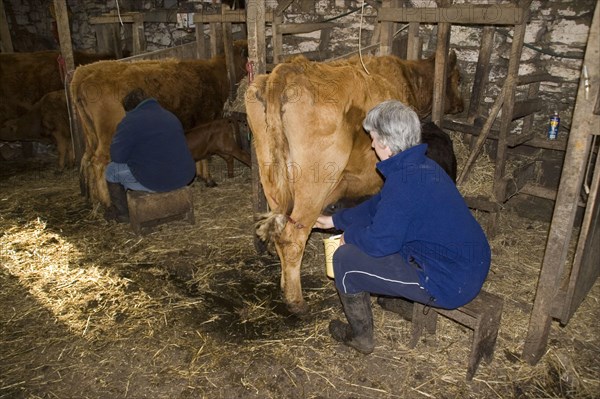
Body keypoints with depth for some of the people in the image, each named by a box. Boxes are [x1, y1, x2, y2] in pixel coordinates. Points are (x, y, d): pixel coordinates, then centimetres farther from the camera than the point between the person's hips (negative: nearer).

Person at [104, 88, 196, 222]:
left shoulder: (130, 122, -9)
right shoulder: (170, 116, 15)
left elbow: (117, 157, -9)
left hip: (157, 182, -8)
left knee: (112, 170, 16)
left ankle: (122, 213, 31)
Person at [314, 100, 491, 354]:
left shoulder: (404, 181, -25)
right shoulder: (422, 166, 6)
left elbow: (379, 243, -22)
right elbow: (377, 205, 17)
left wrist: (350, 234, 0)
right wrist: (334, 220, 23)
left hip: (450, 284, -10)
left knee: (345, 260, -3)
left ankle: (360, 337, 19)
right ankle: (404, 295, 36)